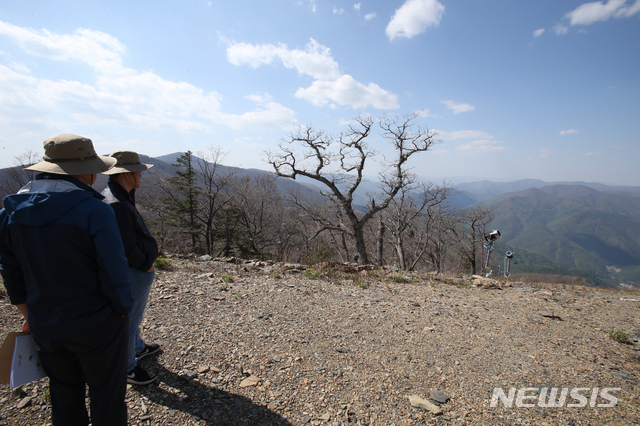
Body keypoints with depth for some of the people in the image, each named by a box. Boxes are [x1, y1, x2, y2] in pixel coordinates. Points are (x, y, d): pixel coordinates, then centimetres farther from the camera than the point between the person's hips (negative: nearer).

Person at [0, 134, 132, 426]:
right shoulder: (94, 210, -23)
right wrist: (122, 309, -5)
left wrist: (28, 313, 15)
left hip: (44, 327, 6)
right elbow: (114, 272, -22)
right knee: (107, 397, 16)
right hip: (96, 325, -6)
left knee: (64, 396, 26)